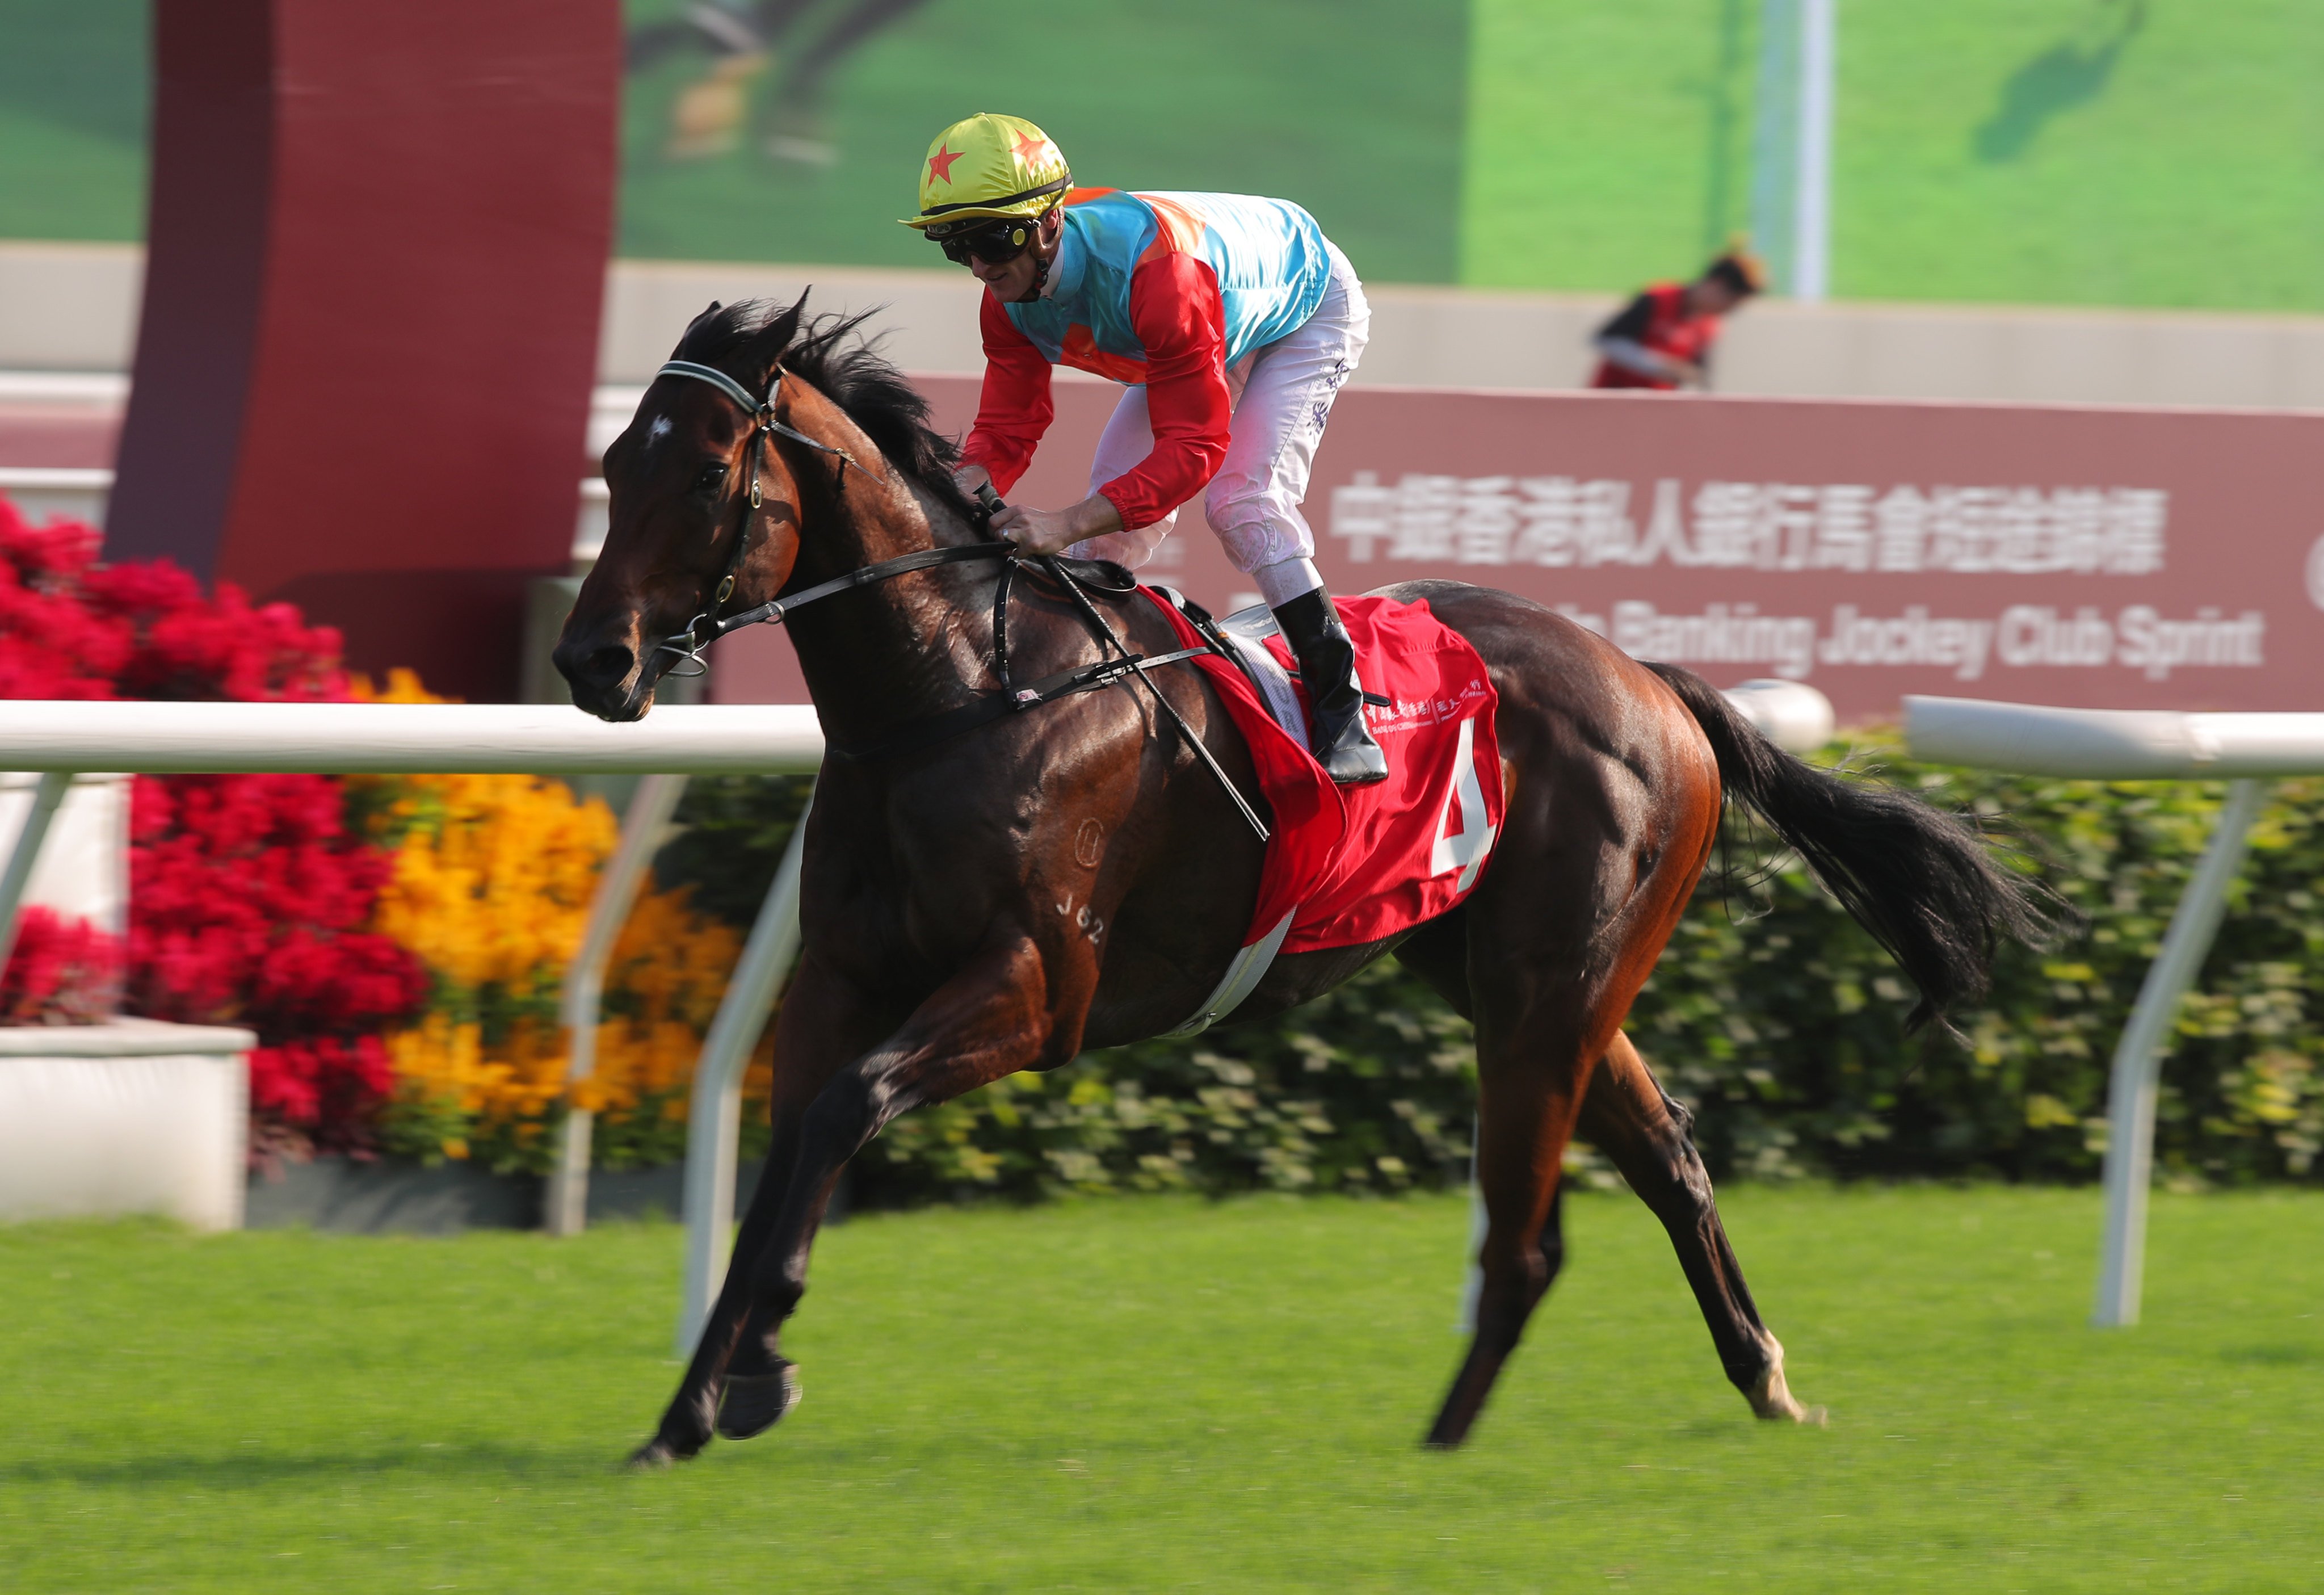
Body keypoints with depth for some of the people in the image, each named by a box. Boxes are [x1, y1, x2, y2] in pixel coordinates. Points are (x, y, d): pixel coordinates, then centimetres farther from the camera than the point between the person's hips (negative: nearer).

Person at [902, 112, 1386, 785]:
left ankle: (1342, 715, -18)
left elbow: (1194, 447, -46)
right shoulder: (1011, 295, -23)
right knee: (1115, 516, -3)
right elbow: (1006, 429, -18)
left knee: (1242, 501, -24)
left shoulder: (1153, 269, -46)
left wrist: (1069, 524, -58)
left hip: (1308, 306, -7)